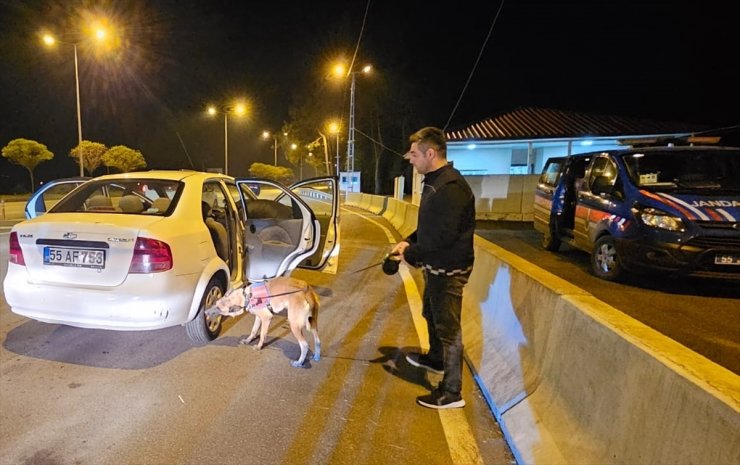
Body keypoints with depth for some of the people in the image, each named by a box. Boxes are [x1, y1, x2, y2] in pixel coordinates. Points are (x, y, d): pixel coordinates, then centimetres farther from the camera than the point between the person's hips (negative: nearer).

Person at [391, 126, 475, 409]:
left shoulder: (451, 187, -24)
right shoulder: (434, 182, 9)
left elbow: (444, 236, -28)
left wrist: (412, 254, -17)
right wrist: (409, 242, 3)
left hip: (449, 270, -11)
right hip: (436, 266, 11)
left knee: (448, 328, 1)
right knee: (432, 315, 27)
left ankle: (451, 393, 16)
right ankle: (435, 359, 51)